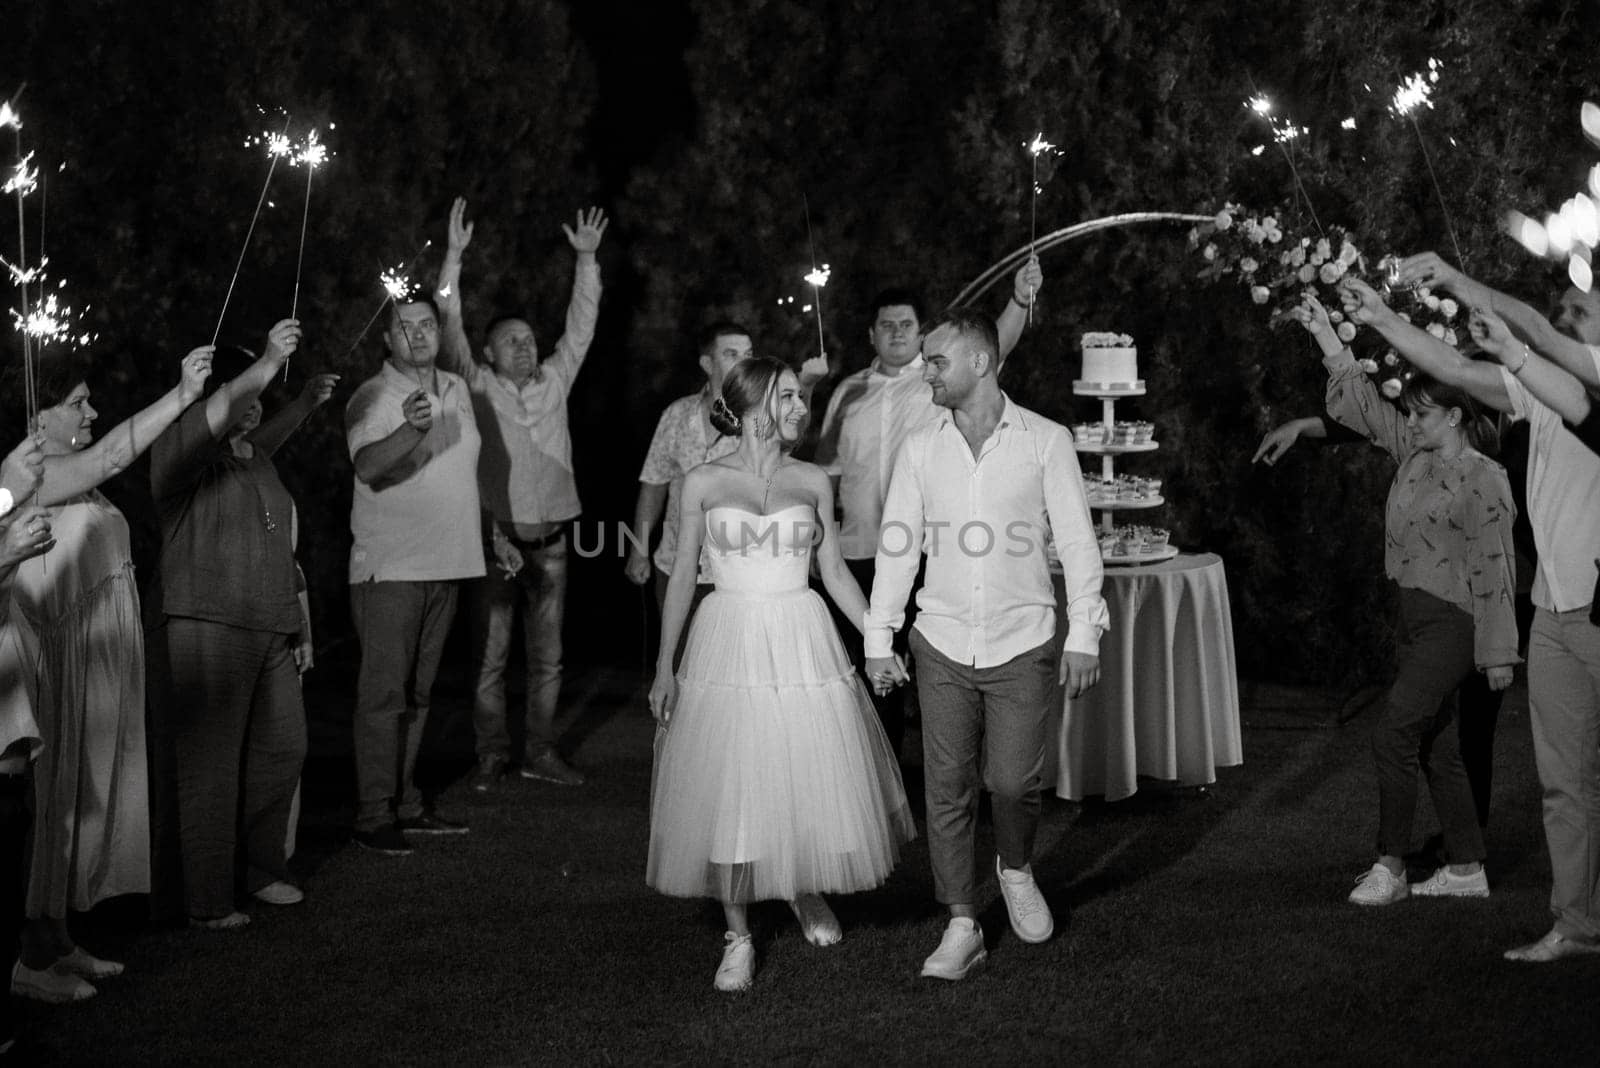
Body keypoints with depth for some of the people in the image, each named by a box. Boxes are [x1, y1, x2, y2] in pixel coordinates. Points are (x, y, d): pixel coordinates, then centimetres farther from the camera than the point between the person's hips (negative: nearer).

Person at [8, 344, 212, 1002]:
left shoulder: (71, 475, 17)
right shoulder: (25, 474, -15)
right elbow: (114, 454, -27)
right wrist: (183, 394, -28)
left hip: (104, 661, 10)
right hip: (67, 660, -10)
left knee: (90, 794, 13)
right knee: (63, 794, -4)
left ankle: (58, 943, 22)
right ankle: (35, 960, 4)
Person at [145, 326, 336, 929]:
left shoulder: (252, 458, 18)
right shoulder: (181, 453, -6)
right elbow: (216, 415, -28)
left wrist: (305, 405, 39)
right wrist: (269, 363, -35)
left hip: (267, 630, 9)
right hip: (203, 628, -9)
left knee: (282, 748, 12)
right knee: (206, 766, -6)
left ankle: (262, 869, 27)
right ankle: (203, 901, 1)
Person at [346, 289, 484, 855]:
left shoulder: (457, 389, 12)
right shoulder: (373, 398, -11)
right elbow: (367, 467, -29)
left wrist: (486, 536, 25)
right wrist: (410, 429, -45)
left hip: (446, 563, 7)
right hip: (391, 568, -7)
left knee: (416, 693, 14)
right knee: (383, 694, -7)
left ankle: (405, 803, 22)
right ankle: (374, 815, -3)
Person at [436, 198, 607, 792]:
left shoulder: (554, 382, 12)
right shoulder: (477, 387, 3)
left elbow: (581, 325, 10)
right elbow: (450, 327, -5)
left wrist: (586, 259, 2)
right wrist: (454, 257, -12)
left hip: (550, 538, 4)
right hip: (495, 536, -3)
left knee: (547, 655, 7)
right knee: (491, 655, 0)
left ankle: (540, 753, 15)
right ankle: (491, 755, 7)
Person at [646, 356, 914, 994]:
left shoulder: (812, 482, 5)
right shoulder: (703, 483, 0)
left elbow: (834, 570, 10)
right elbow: (683, 576, 4)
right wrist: (664, 668, 4)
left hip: (803, 642, 2)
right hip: (729, 644, -2)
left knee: (814, 783, 4)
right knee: (730, 793, -1)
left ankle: (806, 890, 34)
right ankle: (737, 936, 13)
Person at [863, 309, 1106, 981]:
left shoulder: (1045, 441, -1)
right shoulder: (920, 448, 6)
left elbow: (1077, 542, 0)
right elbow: (897, 545, 8)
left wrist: (1083, 634, -6)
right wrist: (879, 637, 3)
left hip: (1020, 643, -2)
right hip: (942, 645, 2)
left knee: (1013, 780, -6)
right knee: (946, 787, 1)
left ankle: (1015, 869, 26)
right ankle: (962, 926, 11)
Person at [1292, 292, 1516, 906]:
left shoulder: (1483, 480, -13)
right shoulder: (1414, 455, 9)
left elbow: (1493, 571, -13)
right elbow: (1362, 405, 13)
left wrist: (1498, 652, -12)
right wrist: (1326, 336, 6)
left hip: (1452, 623, -8)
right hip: (1414, 614, 8)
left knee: (1393, 734, -12)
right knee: (1436, 746, 12)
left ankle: (1390, 866, -3)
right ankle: (1466, 868, 20)